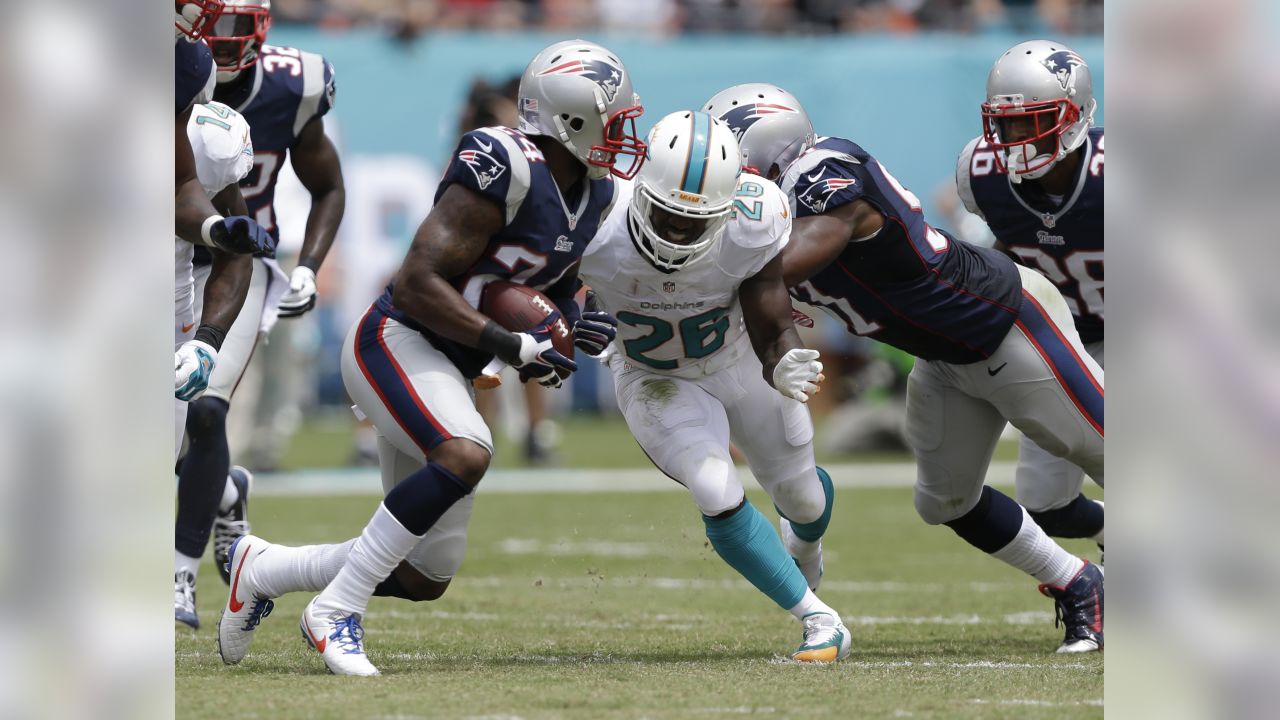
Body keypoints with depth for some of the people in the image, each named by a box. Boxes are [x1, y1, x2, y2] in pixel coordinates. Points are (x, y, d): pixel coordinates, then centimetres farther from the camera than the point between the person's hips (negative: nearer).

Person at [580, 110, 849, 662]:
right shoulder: (598, 230, -37)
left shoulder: (752, 228, -34)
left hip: (737, 362, 2)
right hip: (654, 381, -2)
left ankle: (804, 542, 58)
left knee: (801, 496, 18)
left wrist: (784, 371, -48)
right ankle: (816, 617, -5)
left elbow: (773, 335, -26)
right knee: (719, 498, -23)